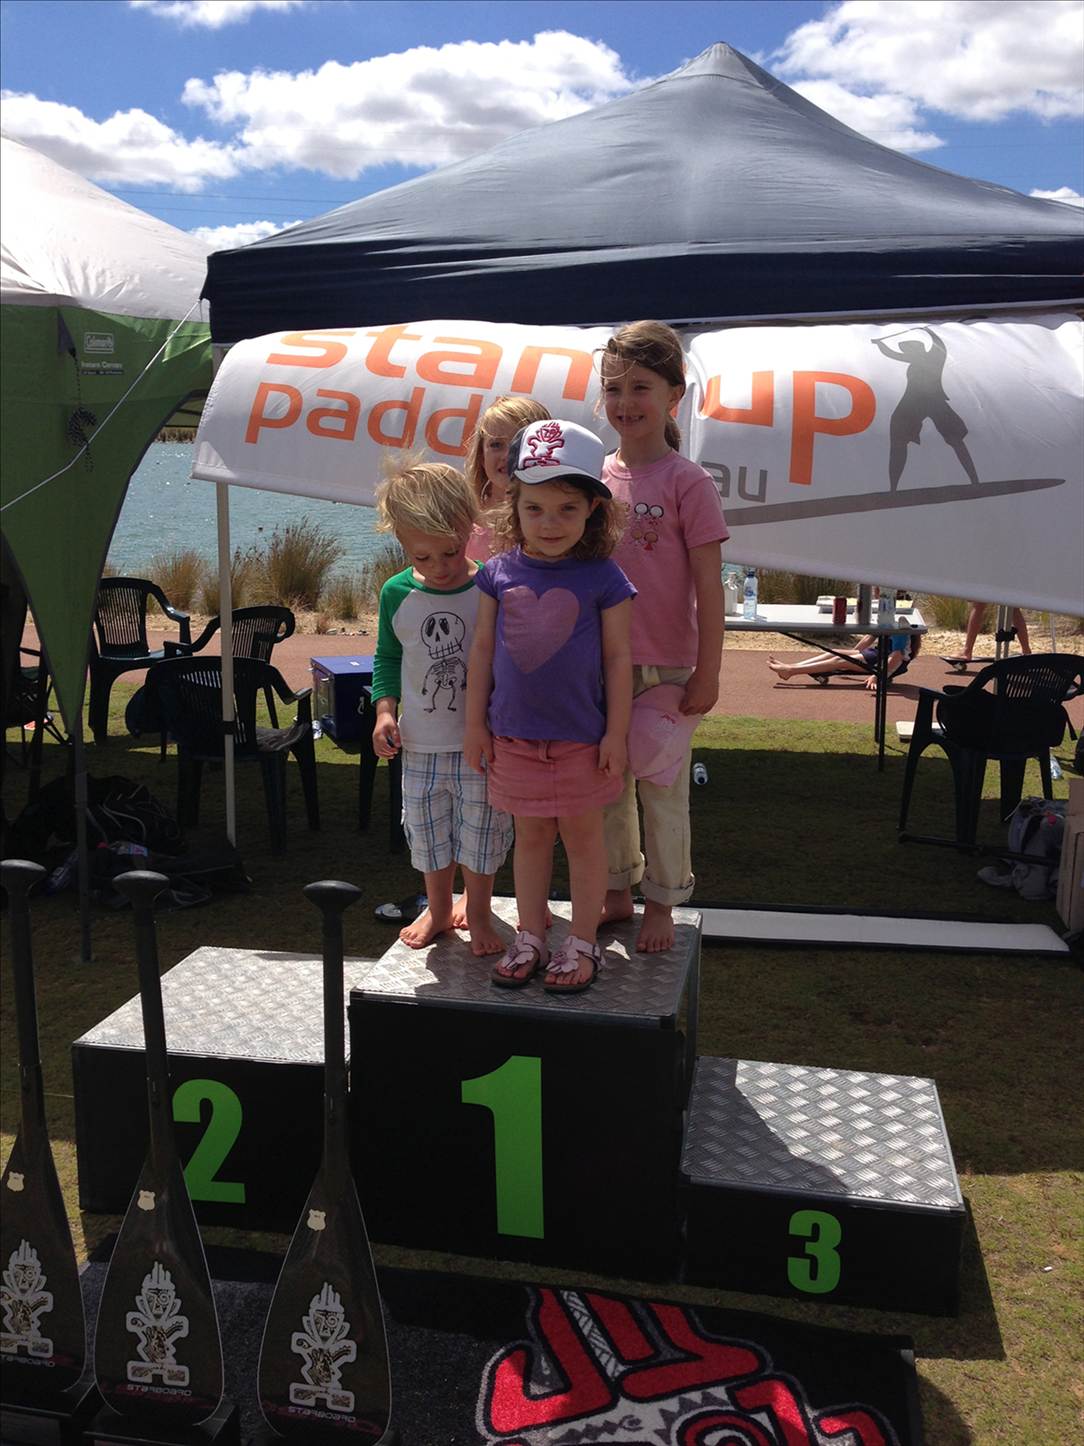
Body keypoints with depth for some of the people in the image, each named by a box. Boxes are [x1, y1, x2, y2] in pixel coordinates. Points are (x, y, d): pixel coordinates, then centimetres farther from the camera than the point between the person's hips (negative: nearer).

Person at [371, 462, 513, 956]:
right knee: (428, 832, 16)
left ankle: (478, 912, 31)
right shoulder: (397, 594, -3)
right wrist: (385, 709, -3)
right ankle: (438, 909, 38)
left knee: (481, 832, 10)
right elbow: (388, 657, 10)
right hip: (421, 746, 3)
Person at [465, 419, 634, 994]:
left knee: (582, 837, 10)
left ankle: (582, 943, 24)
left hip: (581, 737, -2)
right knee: (530, 836, 15)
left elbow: (617, 658, -6)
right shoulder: (500, 571, -2)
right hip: (514, 735, 3)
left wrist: (616, 733, -7)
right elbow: (482, 649, 4)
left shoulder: (602, 577, -9)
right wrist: (475, 722, 5)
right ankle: (530, 938, 28)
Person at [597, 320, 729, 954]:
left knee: (663, 791, 7)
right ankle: (617, 892, 33)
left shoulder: (688, 482, -10)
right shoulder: (597, 476, 5)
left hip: (665, 669, -5)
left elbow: (709, 587, -10)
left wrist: (708, 673, -12)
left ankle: (661, 906, 23)